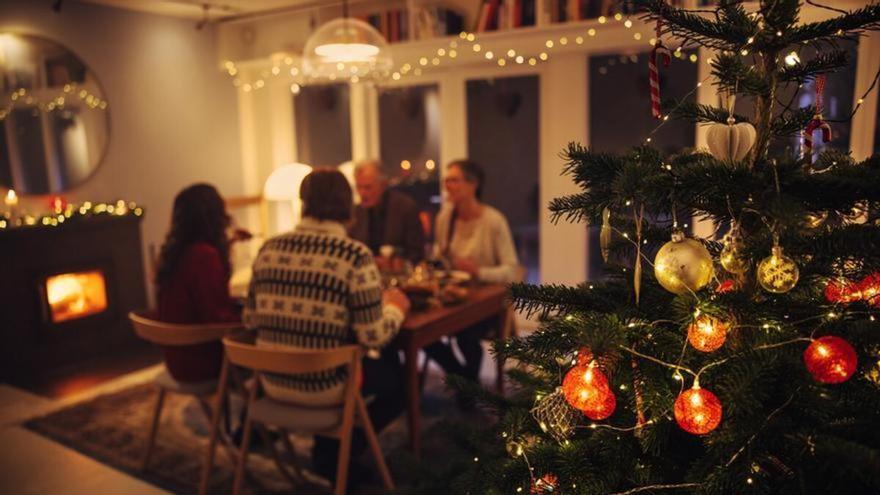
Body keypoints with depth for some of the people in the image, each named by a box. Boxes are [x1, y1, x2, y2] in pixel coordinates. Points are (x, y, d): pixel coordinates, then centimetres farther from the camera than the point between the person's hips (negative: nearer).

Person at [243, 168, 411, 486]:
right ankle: (335, 455, 22)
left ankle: (328, 450, 36)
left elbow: (251, 321, 5)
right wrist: (396, 308, 2)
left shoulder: (269, 249, -2)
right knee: (398, 379, 22)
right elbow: (373, 337, -18)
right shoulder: (355, 255, -18)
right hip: (324, 386, -6)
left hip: (273, 383, 6)